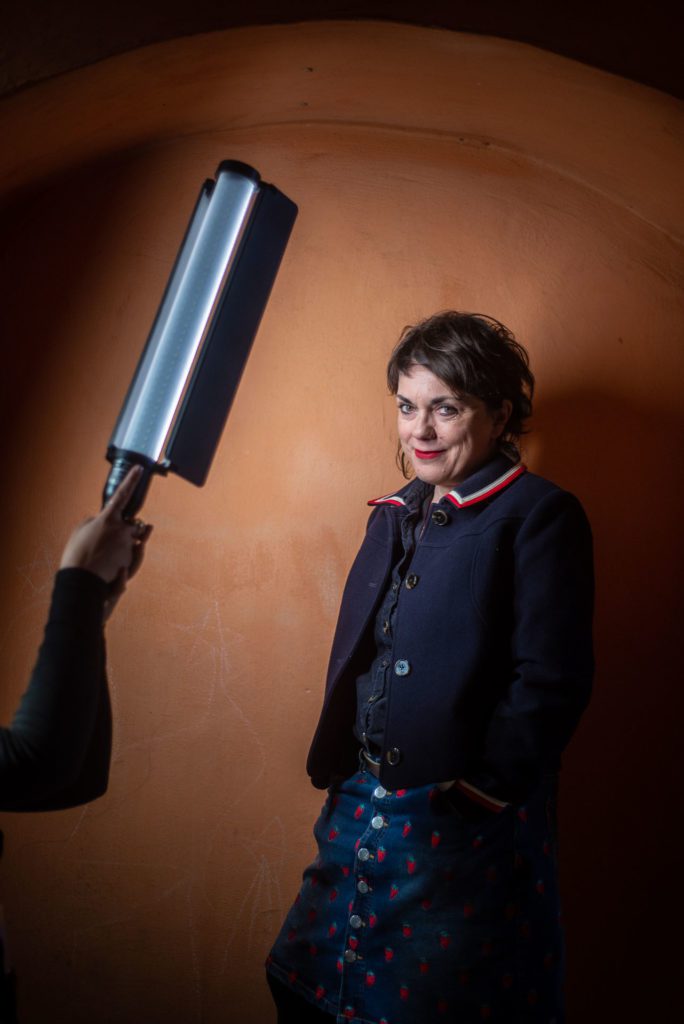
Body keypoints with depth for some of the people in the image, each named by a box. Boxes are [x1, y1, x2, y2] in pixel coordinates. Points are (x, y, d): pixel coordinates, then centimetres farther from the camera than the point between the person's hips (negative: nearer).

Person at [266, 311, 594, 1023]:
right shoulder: (395, 515, 10)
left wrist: (485, 788, -17)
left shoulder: (539, 517, -11)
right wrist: (333, 764, 10)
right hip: (363, 804, 7)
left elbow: (551, 679, -15)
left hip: (468, 823, -7)